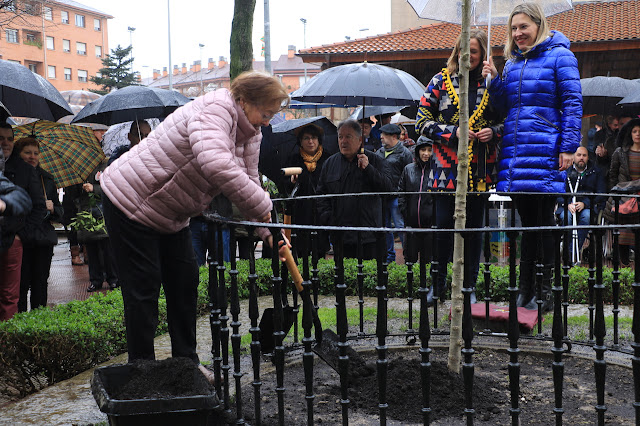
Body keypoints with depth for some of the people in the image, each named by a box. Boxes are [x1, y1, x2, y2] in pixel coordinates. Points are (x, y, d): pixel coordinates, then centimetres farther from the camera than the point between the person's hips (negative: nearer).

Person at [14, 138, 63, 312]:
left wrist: (52, 208, -5)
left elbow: (59, 211, 16)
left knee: (40, 283, 6)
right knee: (21, 284, -4)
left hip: (44, 240, 4)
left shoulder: (46, 178, 13)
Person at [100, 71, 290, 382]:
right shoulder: (213, 109, -28)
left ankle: (186, 362, 22)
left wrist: (267, 231, -9)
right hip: (131, 201, -9)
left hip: (170, 213, 9)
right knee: (143, 287, -4)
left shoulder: (250, 132, 2)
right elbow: (216, 165, -46)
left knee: (184, 283, 10)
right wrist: (262, 207, -41)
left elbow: (247, 183, 4)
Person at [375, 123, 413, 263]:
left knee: (400, 226, -7)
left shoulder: (404, 153, -4)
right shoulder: (379, 153, 15)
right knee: (385, 227, 11)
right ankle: (389, 256, 21)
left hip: (396, 196, -6)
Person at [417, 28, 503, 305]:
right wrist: (453, 133, -12)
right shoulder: (441, 81, 4)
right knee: (443, 226, -1)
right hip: (447, 168, -1)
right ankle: (437, 285, 15)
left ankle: (469, 287, 18)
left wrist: (494, 131, -8)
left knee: (474, 228, 7)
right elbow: (422, 122, 1)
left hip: (480, 170, 2)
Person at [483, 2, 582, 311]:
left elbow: (572, 103, -6)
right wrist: (495, 81, 5)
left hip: (545, 153, -6)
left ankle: (546, 292, 7)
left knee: (543, 221, -1)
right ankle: (525, 291, 16)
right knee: (527, 221, 10)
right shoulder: (512, 64, 18)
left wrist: (568, 147, -14)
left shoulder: (559, 56, 0)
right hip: (515, 153, 6)